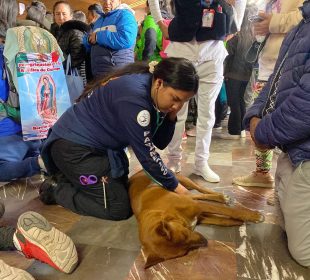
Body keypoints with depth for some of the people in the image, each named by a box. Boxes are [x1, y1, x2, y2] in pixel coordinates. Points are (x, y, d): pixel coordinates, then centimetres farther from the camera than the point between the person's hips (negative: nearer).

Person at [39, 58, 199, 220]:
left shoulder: (151, 94, -2)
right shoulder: (134, 96, -29)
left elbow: (160, 143, 1)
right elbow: (145, 153, -24)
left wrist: (171, 115, -16)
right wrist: (174, 186, -12)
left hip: (95, 144, 9)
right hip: (73, 146, -9)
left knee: (122, 187, 19)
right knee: (118, 208, -7)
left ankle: (67, 177, 23)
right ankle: (56, 189, 6)